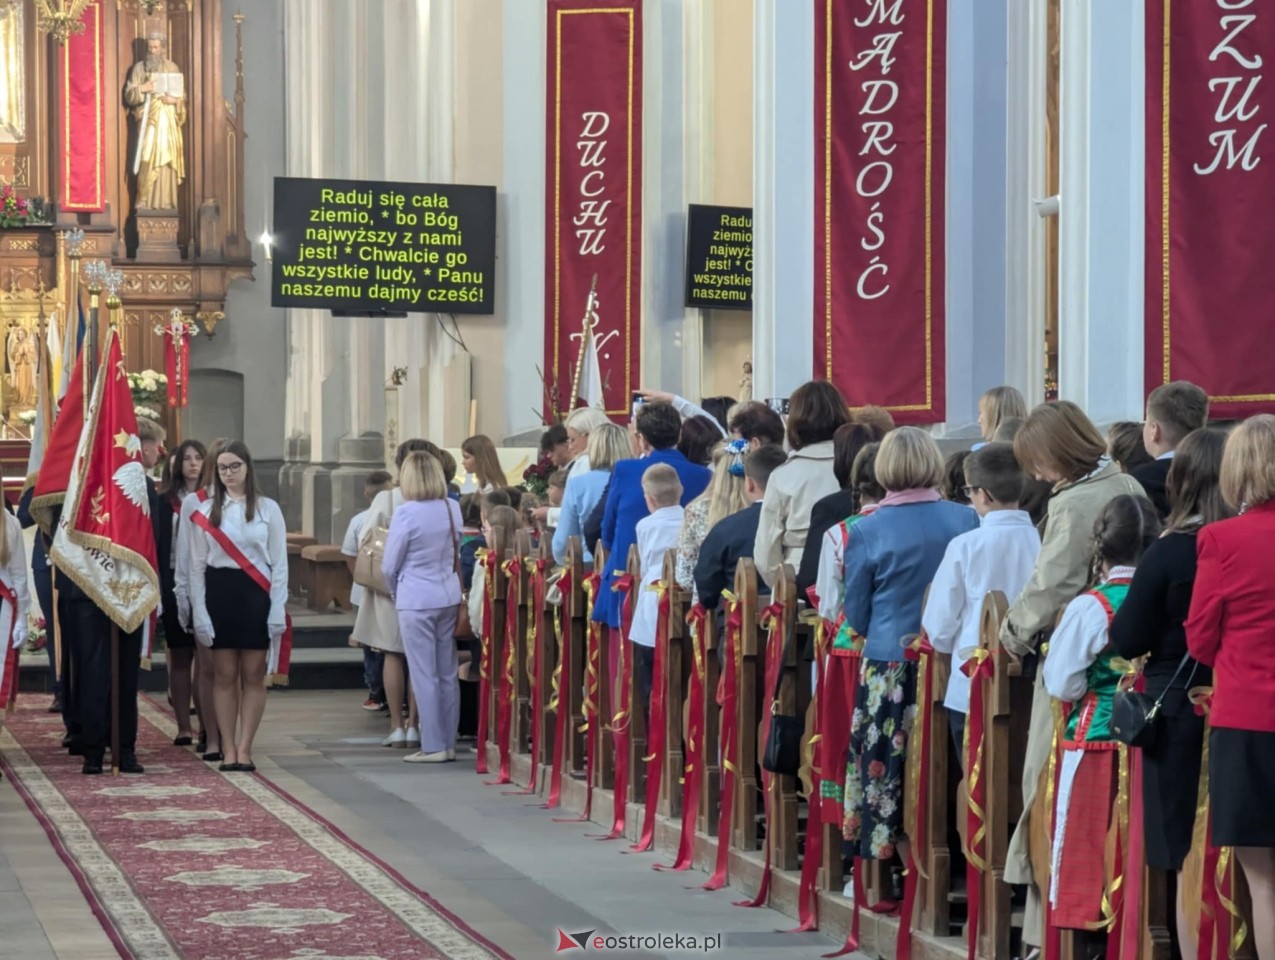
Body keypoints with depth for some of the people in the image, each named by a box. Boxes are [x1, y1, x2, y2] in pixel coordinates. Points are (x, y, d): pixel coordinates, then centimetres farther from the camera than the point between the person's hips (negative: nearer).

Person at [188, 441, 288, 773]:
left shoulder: (268, 509, 4)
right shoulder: (205, 512, 5)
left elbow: (279, 564, 3)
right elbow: (196, 566, 4)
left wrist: (277, 610, -5)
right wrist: (199, 613, -4)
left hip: (255, 595, 0)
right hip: (219, 593, 0)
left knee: (253, 675, 1)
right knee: (225, 675, 2)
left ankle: (245, 749, 5)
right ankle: (228, 749, 5)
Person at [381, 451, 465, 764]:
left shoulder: (406, 513, -15)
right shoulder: (452, 509, 1)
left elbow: (389, 565, -7)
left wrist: (395, 592, 11)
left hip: (416, 600, -6)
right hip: (449, 597, 6)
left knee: (424, 676, 0)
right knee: (448, 673, 11)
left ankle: (433, 746, 1)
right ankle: (448, 742, 16)